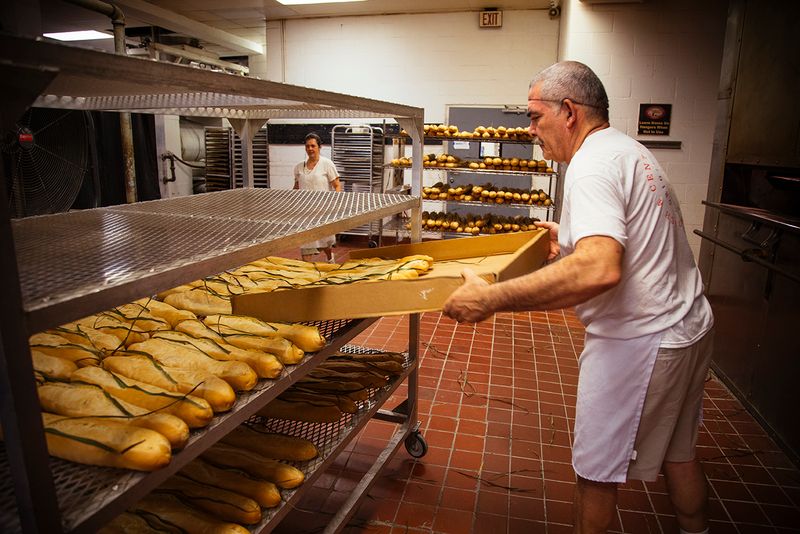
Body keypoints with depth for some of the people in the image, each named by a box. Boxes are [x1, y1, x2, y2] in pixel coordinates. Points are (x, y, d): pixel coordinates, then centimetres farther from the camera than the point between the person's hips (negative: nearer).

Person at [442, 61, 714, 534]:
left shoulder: (593, 164, -21)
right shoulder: (629, 150, 11)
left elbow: (599, 269, -38)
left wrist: (491, 298, -37)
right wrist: (572, 236, 25)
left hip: (638, 341, -10)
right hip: (687, 326, 10)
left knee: (597, 470, 8)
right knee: (678, 453, 27)